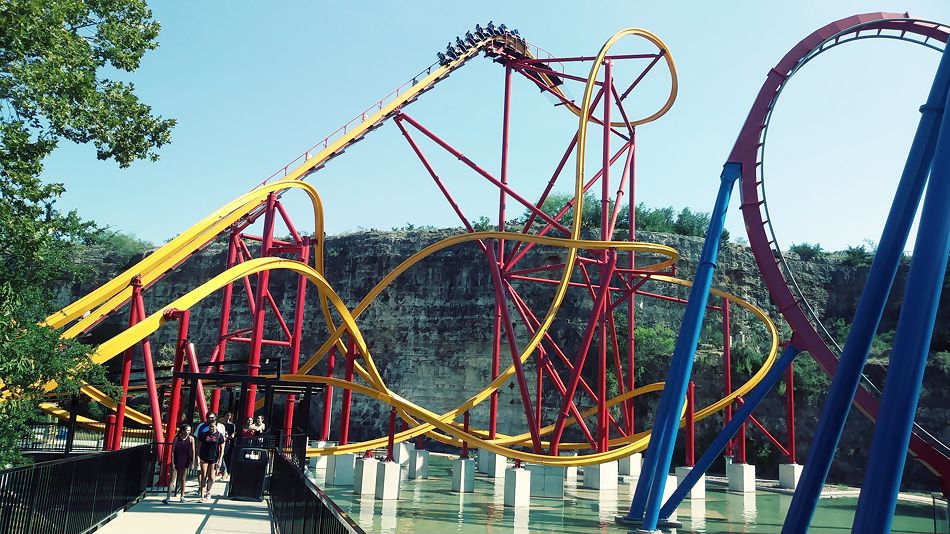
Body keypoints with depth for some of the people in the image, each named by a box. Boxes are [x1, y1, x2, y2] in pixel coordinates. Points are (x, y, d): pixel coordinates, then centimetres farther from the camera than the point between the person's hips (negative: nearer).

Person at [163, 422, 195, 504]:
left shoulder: (191, 439, -4)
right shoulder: (176, 438, -7)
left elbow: (193, 451, -1)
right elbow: (172, 451, -5)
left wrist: (192, 463, -4)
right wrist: (172, 463, -8)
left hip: (185, 462, 1)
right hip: (176, 461, -1)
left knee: (183, 479, 11)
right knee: (172, 479, -3)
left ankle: (182, 496, 20)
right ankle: (168, 497, -4)